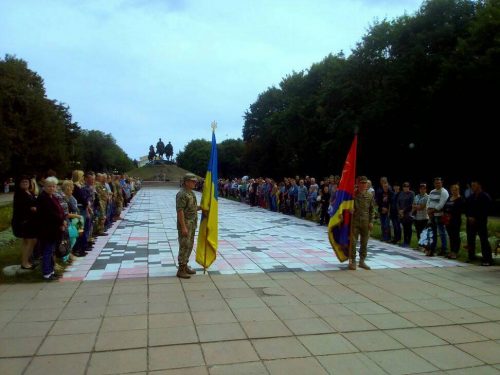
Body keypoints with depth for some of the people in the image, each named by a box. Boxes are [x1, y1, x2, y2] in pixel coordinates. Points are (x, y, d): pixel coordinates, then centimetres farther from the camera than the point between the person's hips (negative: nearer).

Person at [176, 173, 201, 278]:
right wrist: (183, 227, -24)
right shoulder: (182, 194, -18)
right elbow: (180, 211, -22)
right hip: (185, 224, -10)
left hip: (192, 225, 10)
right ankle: (181, 270, 3)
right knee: (184, 246, -5)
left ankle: (185, 266, 28)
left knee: (189, 246, 16)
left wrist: (201, 207, 5)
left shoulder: (191, 193, 13)